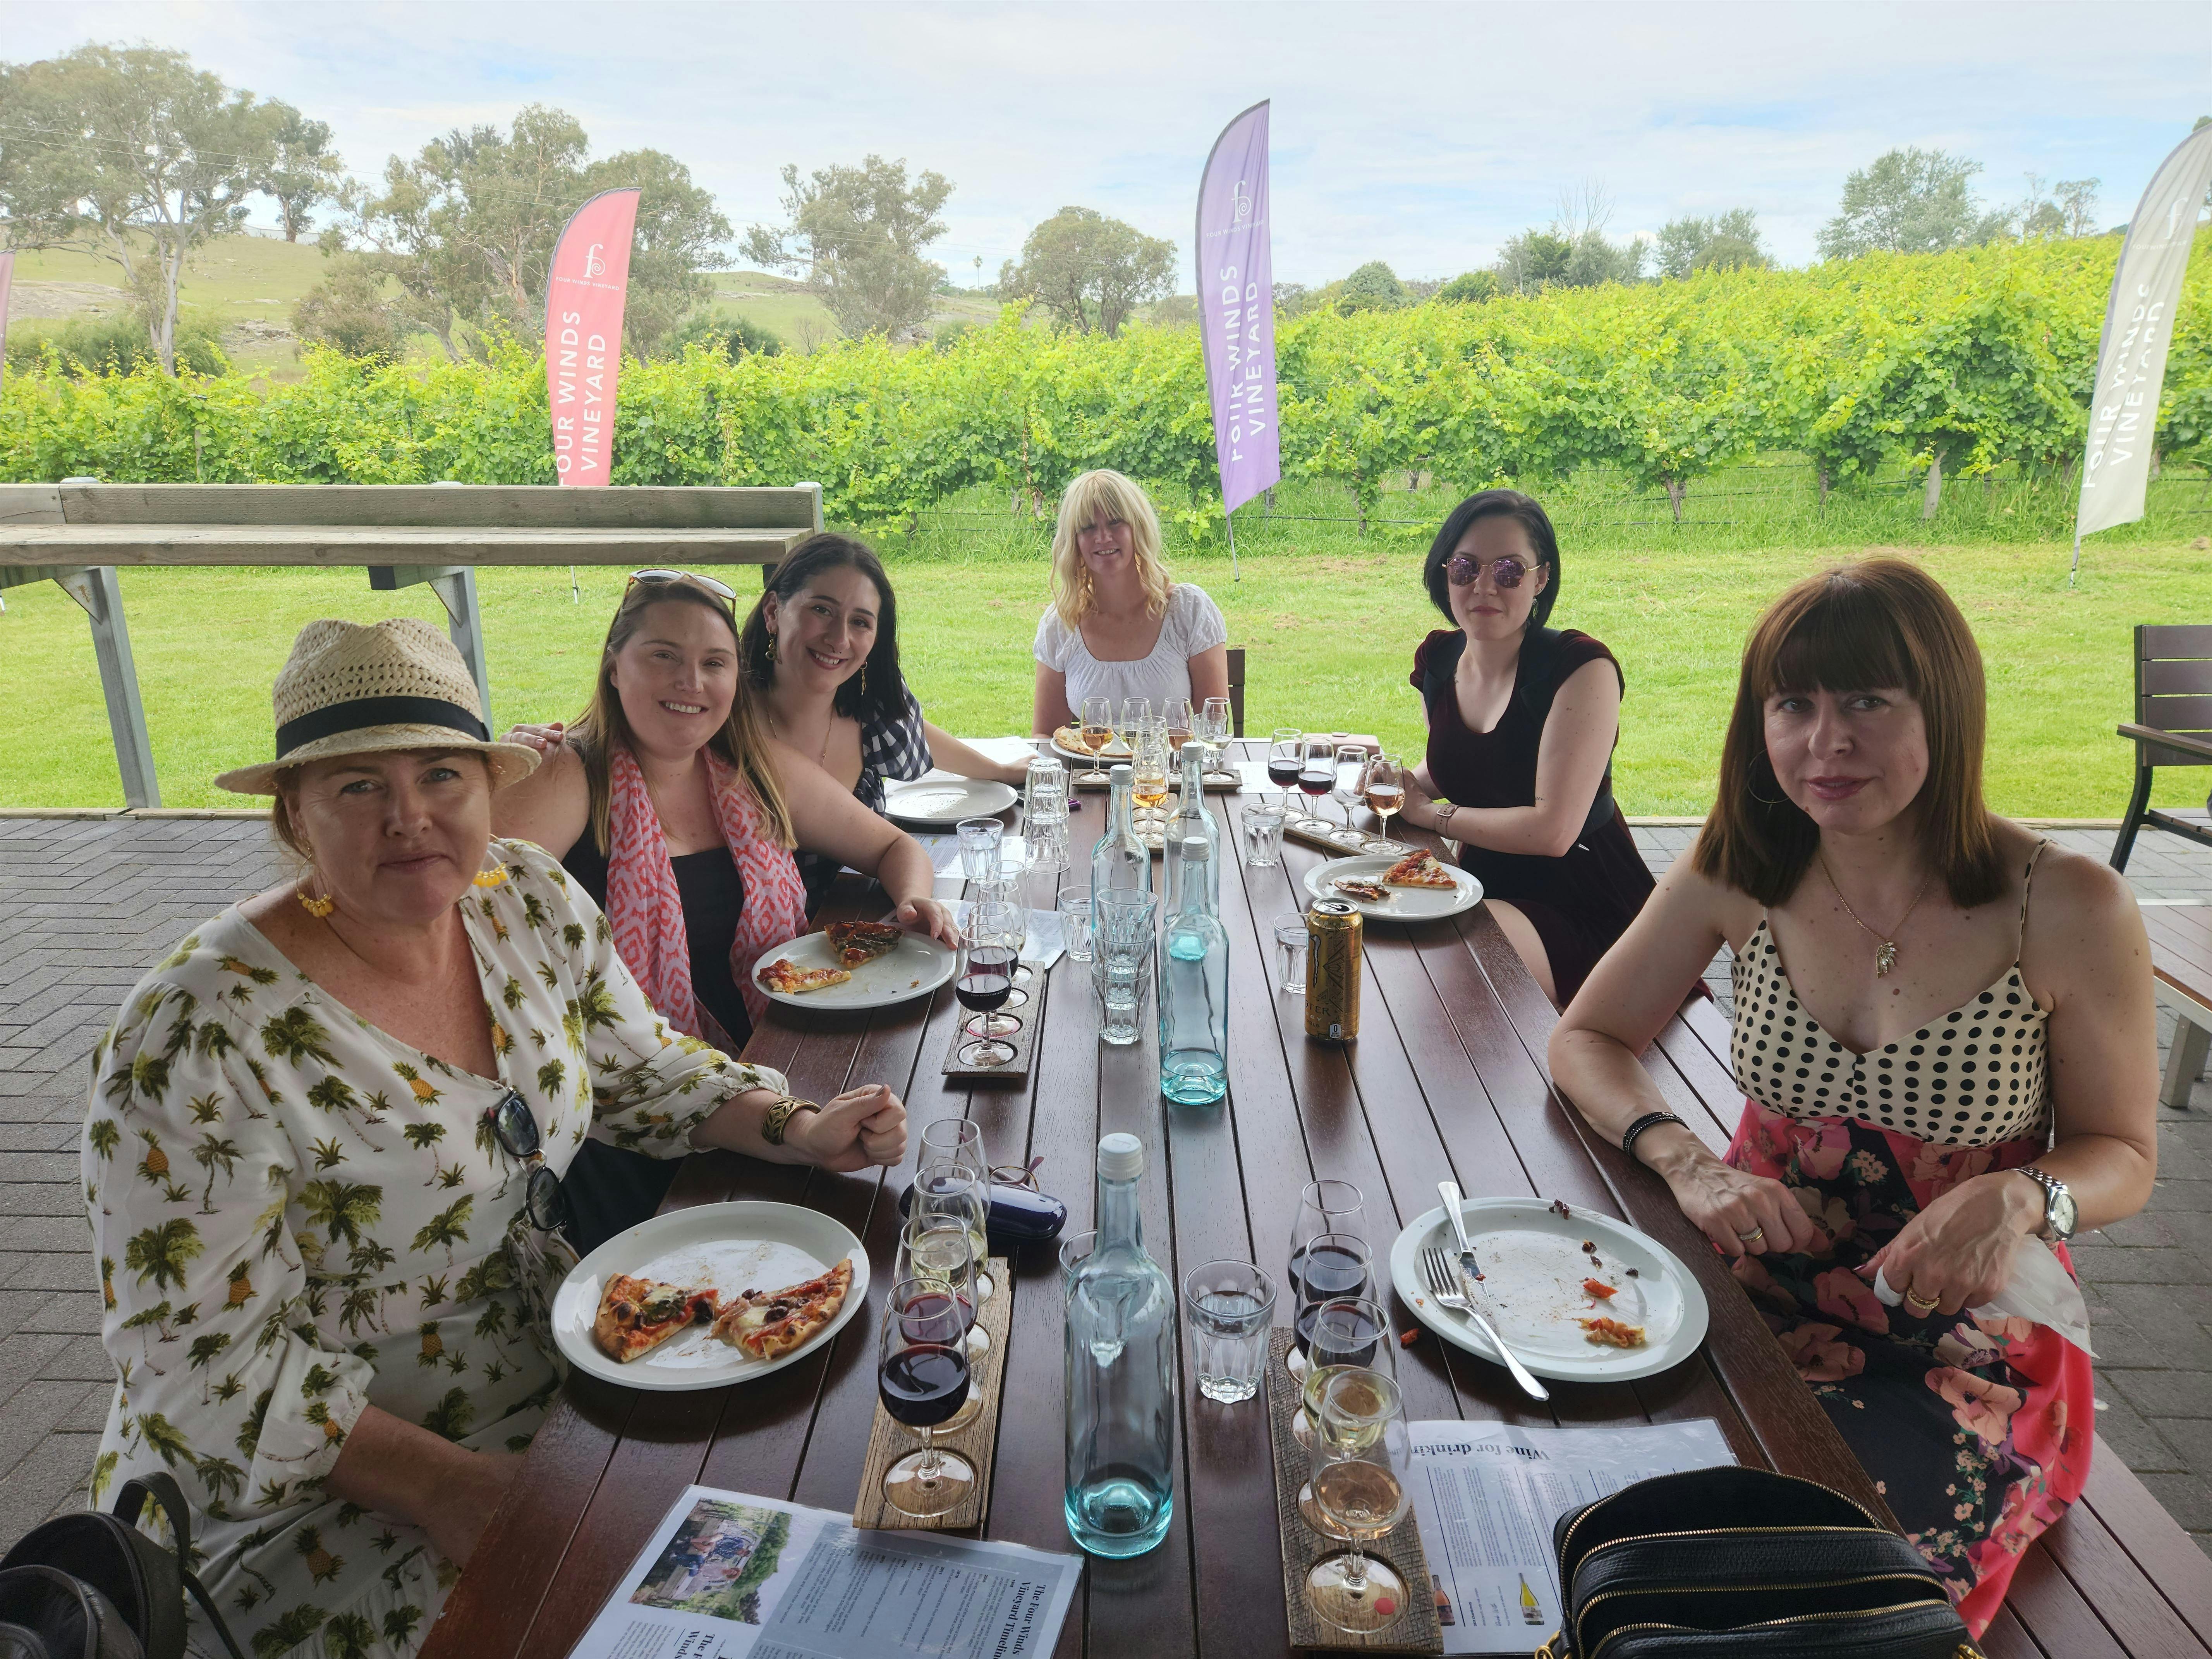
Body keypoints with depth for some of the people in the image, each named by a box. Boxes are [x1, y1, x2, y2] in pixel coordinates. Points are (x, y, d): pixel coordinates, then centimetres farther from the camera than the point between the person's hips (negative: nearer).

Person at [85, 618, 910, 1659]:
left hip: (547, 1359, 6)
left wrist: (798, 1131, -10)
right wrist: (446, 1487, -24)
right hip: (315, 1499, -5)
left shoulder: (527, 902, -6)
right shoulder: (199, 1039, -23)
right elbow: (203, 1362, -18)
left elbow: (642, 1068, 6)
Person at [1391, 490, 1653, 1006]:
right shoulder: (1438, 658, 2)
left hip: (1583, 911, -7)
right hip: (1485, 887, 7)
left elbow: (1553, 830, -25)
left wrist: (1429, 813, -14)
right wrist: (1404, 783, 0)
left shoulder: (1582, 667, -18)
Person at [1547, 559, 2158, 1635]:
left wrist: (2022, 1197, -23)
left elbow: (2122, 1156, 0)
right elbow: (1585, 1040, 1)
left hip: (1972, 1340, -1)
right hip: (1765, 1296, 2)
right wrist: (1684, 1161, -17)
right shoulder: (1738, 878, -7)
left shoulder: (2068, 910, -13)